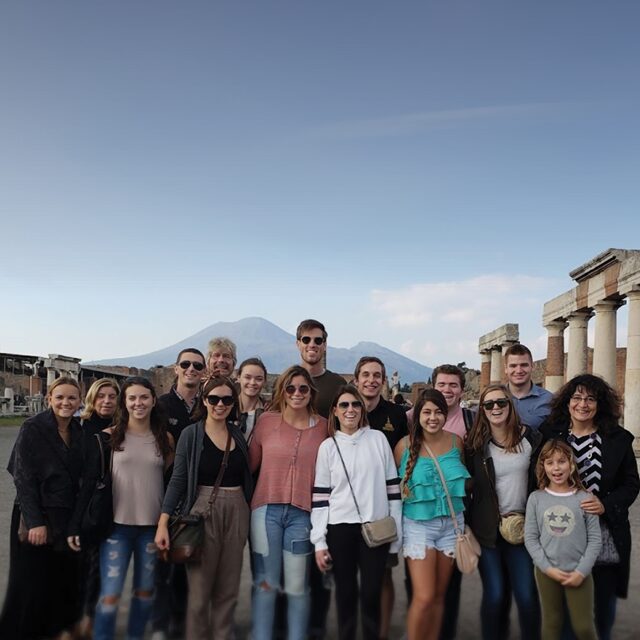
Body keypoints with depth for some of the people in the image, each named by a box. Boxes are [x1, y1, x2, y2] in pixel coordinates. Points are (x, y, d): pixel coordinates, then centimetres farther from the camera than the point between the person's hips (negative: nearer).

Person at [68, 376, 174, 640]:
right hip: (117, 525, -2)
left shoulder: (165, 439, 3)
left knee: (145, 590, 11)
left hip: (153, 526, 2)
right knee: (110, 594, -5)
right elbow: (89, 482, -3)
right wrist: (75, 525, -6)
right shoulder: (109, 437, -2)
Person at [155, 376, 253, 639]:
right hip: (203, 513, -4)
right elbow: (178, 480, -6)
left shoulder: (238, 434, 8)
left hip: (236, 514, 4)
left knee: (228, 589, 10)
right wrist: (163, 523, -12)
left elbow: (247, 477, 12)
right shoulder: (191, 434, -3)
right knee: (200, 588, 2)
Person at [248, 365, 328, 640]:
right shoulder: (266, 420, 1)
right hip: (266, 510, 0)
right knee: (265, 583, 7)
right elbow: (250, 463, 7)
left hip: (302, 514, 0)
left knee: (297, 586, 7)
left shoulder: (324, 426, 2)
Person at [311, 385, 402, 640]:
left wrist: (396, 530, 3)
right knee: (346, 593, 7)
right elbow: (321, 495, 3)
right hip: (340, 528, 0)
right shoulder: (328, 446, 3)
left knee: (371, 594, 2)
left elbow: (392, 485, 6)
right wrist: (319, 541, -2)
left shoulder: (378, 439, 4)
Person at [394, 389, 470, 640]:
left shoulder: (456, 441, -1)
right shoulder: (405, 445, -10)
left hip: (451, 523, 3)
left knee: (439, 594, 12)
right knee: (424, 597, -8)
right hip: (418, 525, -3)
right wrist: (406, 492, -15)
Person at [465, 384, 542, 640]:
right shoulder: (475, 443, -3)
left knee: (526, 595, -3)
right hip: (487, 529, -1)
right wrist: (466, 528, -1)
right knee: (495, 595, 1)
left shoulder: (531, 438, 0)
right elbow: (466, 486, 1)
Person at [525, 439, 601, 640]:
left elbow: (595, 539, -5)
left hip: (579, 573, -1)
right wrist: (547, 568, -11)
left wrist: (581, 571, -11)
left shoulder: (583, 498, -5)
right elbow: (530, 539, -2)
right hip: (546, 572, 1)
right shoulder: (536, 498, -3)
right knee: (551, 623, 15)